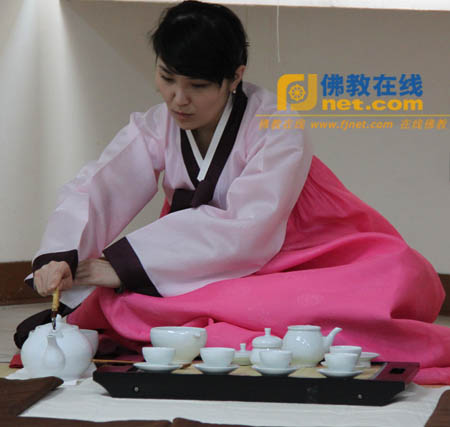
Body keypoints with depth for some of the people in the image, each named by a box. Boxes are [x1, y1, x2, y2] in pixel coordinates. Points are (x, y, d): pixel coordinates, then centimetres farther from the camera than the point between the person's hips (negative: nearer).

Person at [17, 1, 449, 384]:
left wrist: (127, 264, -26)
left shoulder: (276, 125, -13)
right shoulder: (154, 127, 3)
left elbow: (249, 231, -22)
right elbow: (94, 190, -10)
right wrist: (59, 255, -33)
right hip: (218, 277, 3)